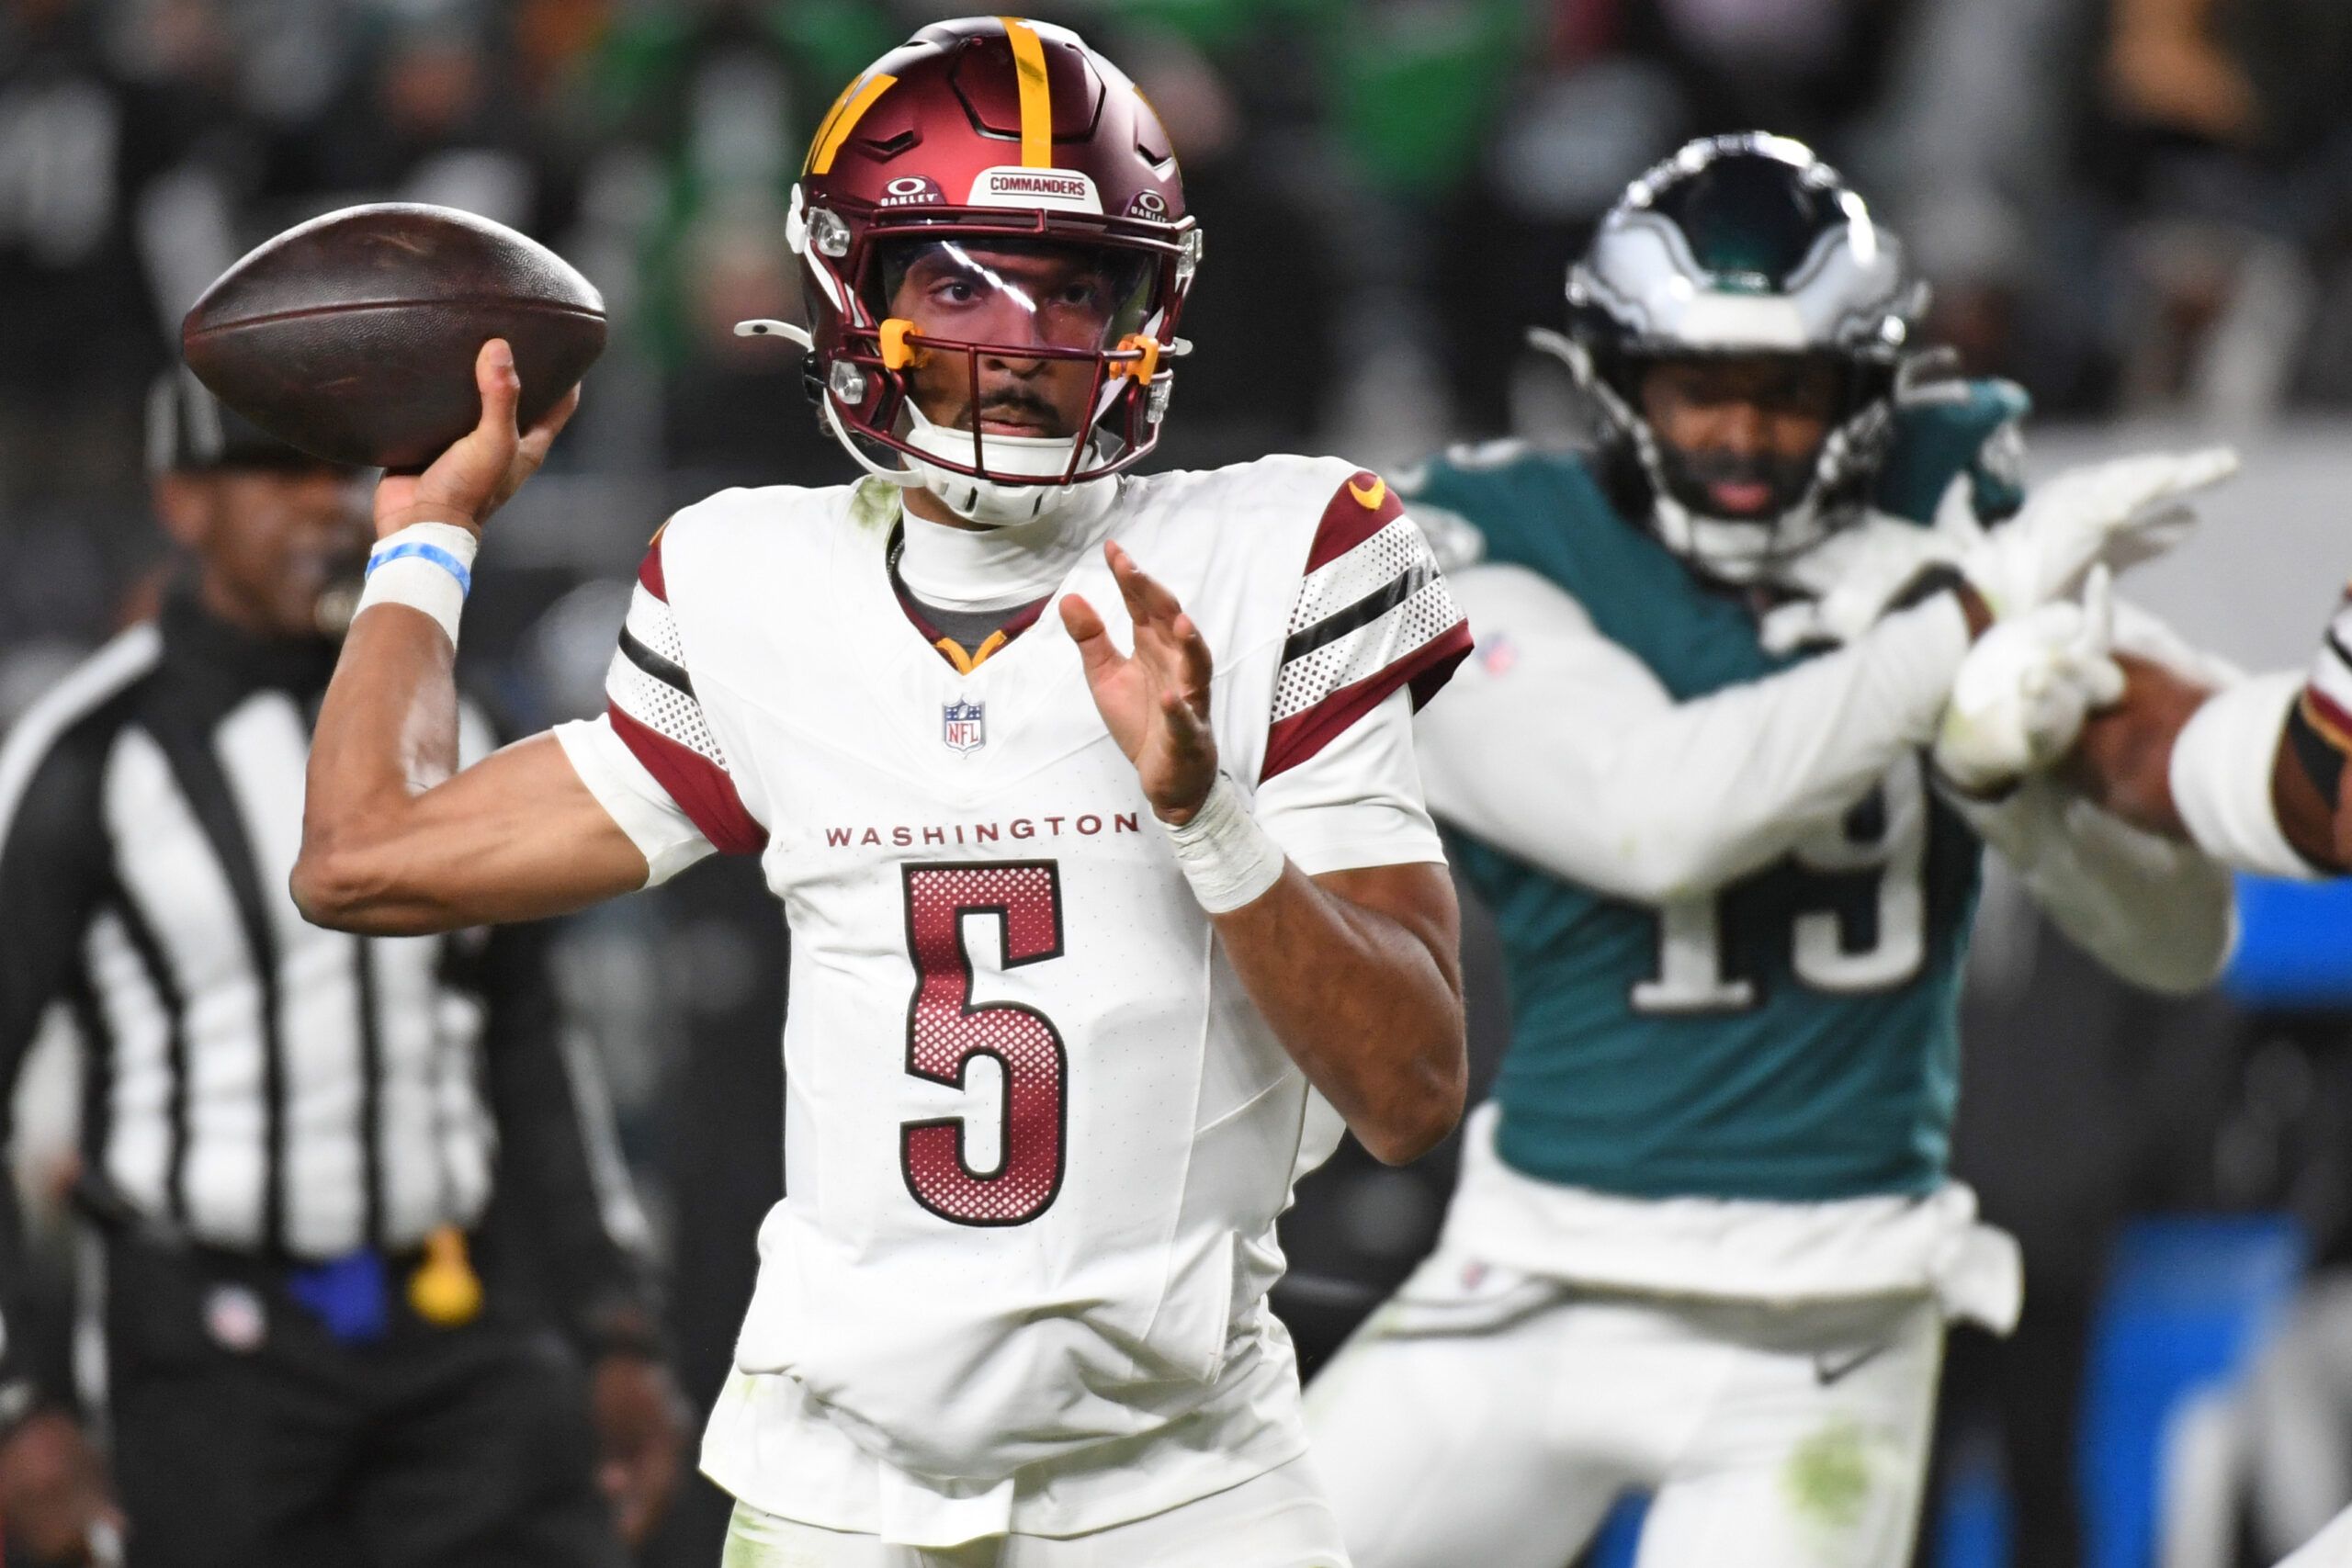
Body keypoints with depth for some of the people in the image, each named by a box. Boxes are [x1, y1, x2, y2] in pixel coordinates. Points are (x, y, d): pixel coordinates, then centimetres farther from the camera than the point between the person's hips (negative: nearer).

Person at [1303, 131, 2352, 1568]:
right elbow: (1651, 814, -28)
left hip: (1825, 1336, 0)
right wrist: (1965, 627, -26)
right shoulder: (1490, 551, -7)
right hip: (1548, 1278, 0)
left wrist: (2008, 758, -20)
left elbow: (2183, 939, -1)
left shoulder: (1944, 521, 0)